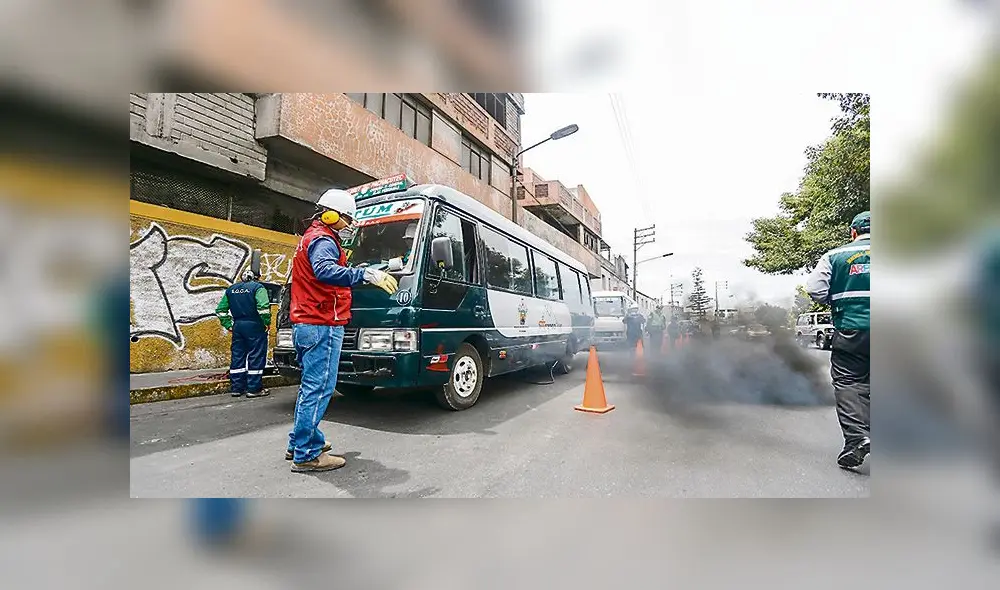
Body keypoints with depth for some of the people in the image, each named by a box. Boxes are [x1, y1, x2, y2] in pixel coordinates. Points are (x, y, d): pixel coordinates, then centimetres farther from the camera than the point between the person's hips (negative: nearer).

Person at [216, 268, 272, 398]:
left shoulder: (231, 289, 14)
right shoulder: (258, 287, -6)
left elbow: (220, 309, 14)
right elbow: (263, 306, -21)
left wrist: (228, 324, 15)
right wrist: (267, 322, -11)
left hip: (237, 326, 6)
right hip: (254, 326, -6)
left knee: (237, 356, 12)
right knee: (256, 357, -1)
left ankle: (236, 388, 18)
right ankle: (254, 388, 0)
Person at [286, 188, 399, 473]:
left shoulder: (311, 237, 23)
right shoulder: (323, 240, -11)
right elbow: (325, 271, -33)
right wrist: (366, 274, -42)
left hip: (305, 324, 11)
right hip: (322, 325, -11)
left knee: (311, 385, 18)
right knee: (319, 388, -7)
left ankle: (300, 442, 27)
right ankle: (306, 455, 0)